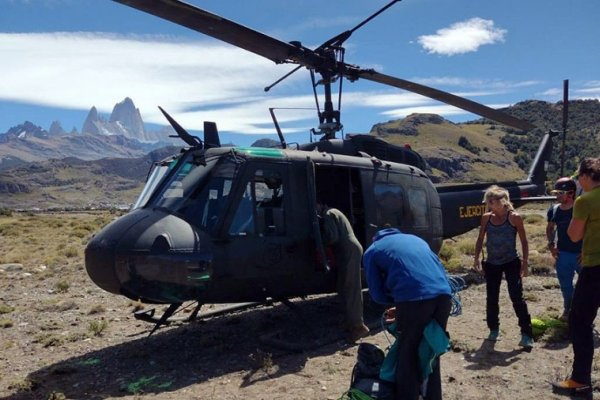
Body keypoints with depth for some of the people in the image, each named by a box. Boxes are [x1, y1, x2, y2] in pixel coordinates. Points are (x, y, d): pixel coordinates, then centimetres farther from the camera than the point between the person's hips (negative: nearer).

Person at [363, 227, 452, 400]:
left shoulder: (372, 251, 19)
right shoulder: (415, 238, 32)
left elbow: (377, 294, 13)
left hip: (415, 299, -5)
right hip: (443, 295, 6)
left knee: (408, 357, 11)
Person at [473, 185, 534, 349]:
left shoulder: (514, 217, -9)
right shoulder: (486, 218, 1)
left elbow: (524, 241, -4)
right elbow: (480, 239, 10)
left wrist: (524, 263, -9)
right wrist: (476, 258, 4)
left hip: (511, 262, -4)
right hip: (492, 264, 4)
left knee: (517, 297, -7)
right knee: (491, 299, 9)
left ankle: (526, 334, 0)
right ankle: (494, 329, 26)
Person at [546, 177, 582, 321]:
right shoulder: (553, 210, 0)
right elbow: (550, 228, 17)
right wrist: (551, 244, 5)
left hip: (581, 254, -4)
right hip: (562, 254, 5)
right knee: (565, 285, 18)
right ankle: (568, 310, 37)